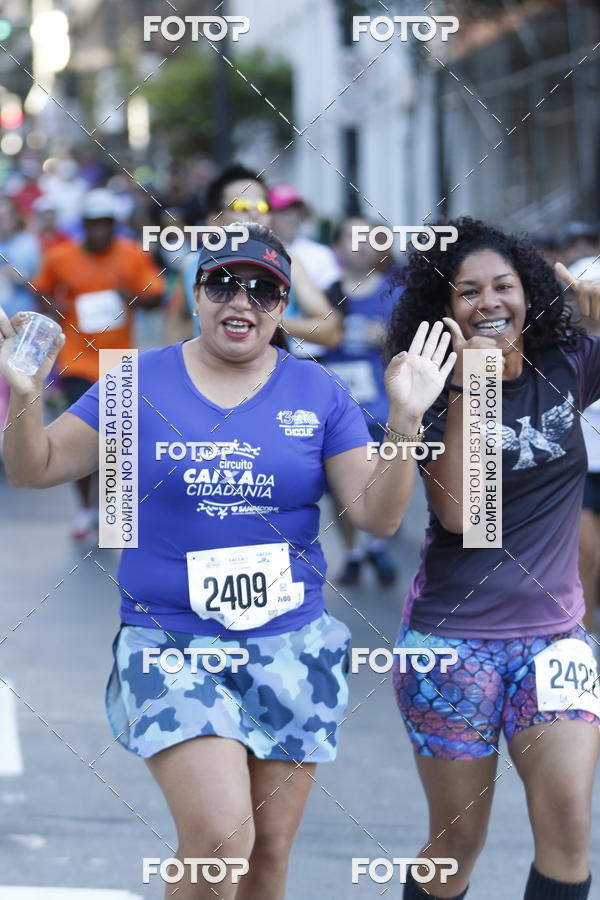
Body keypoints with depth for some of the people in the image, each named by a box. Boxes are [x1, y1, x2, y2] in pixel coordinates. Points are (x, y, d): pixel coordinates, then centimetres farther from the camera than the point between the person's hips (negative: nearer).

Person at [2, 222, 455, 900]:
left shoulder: (317, 394, 4)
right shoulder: (141, 382, 1)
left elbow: (378, 514, -1)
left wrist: (404, 421, -15)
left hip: (290, 646, 3)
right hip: (170, 641, -2)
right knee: (219, 837, -22)